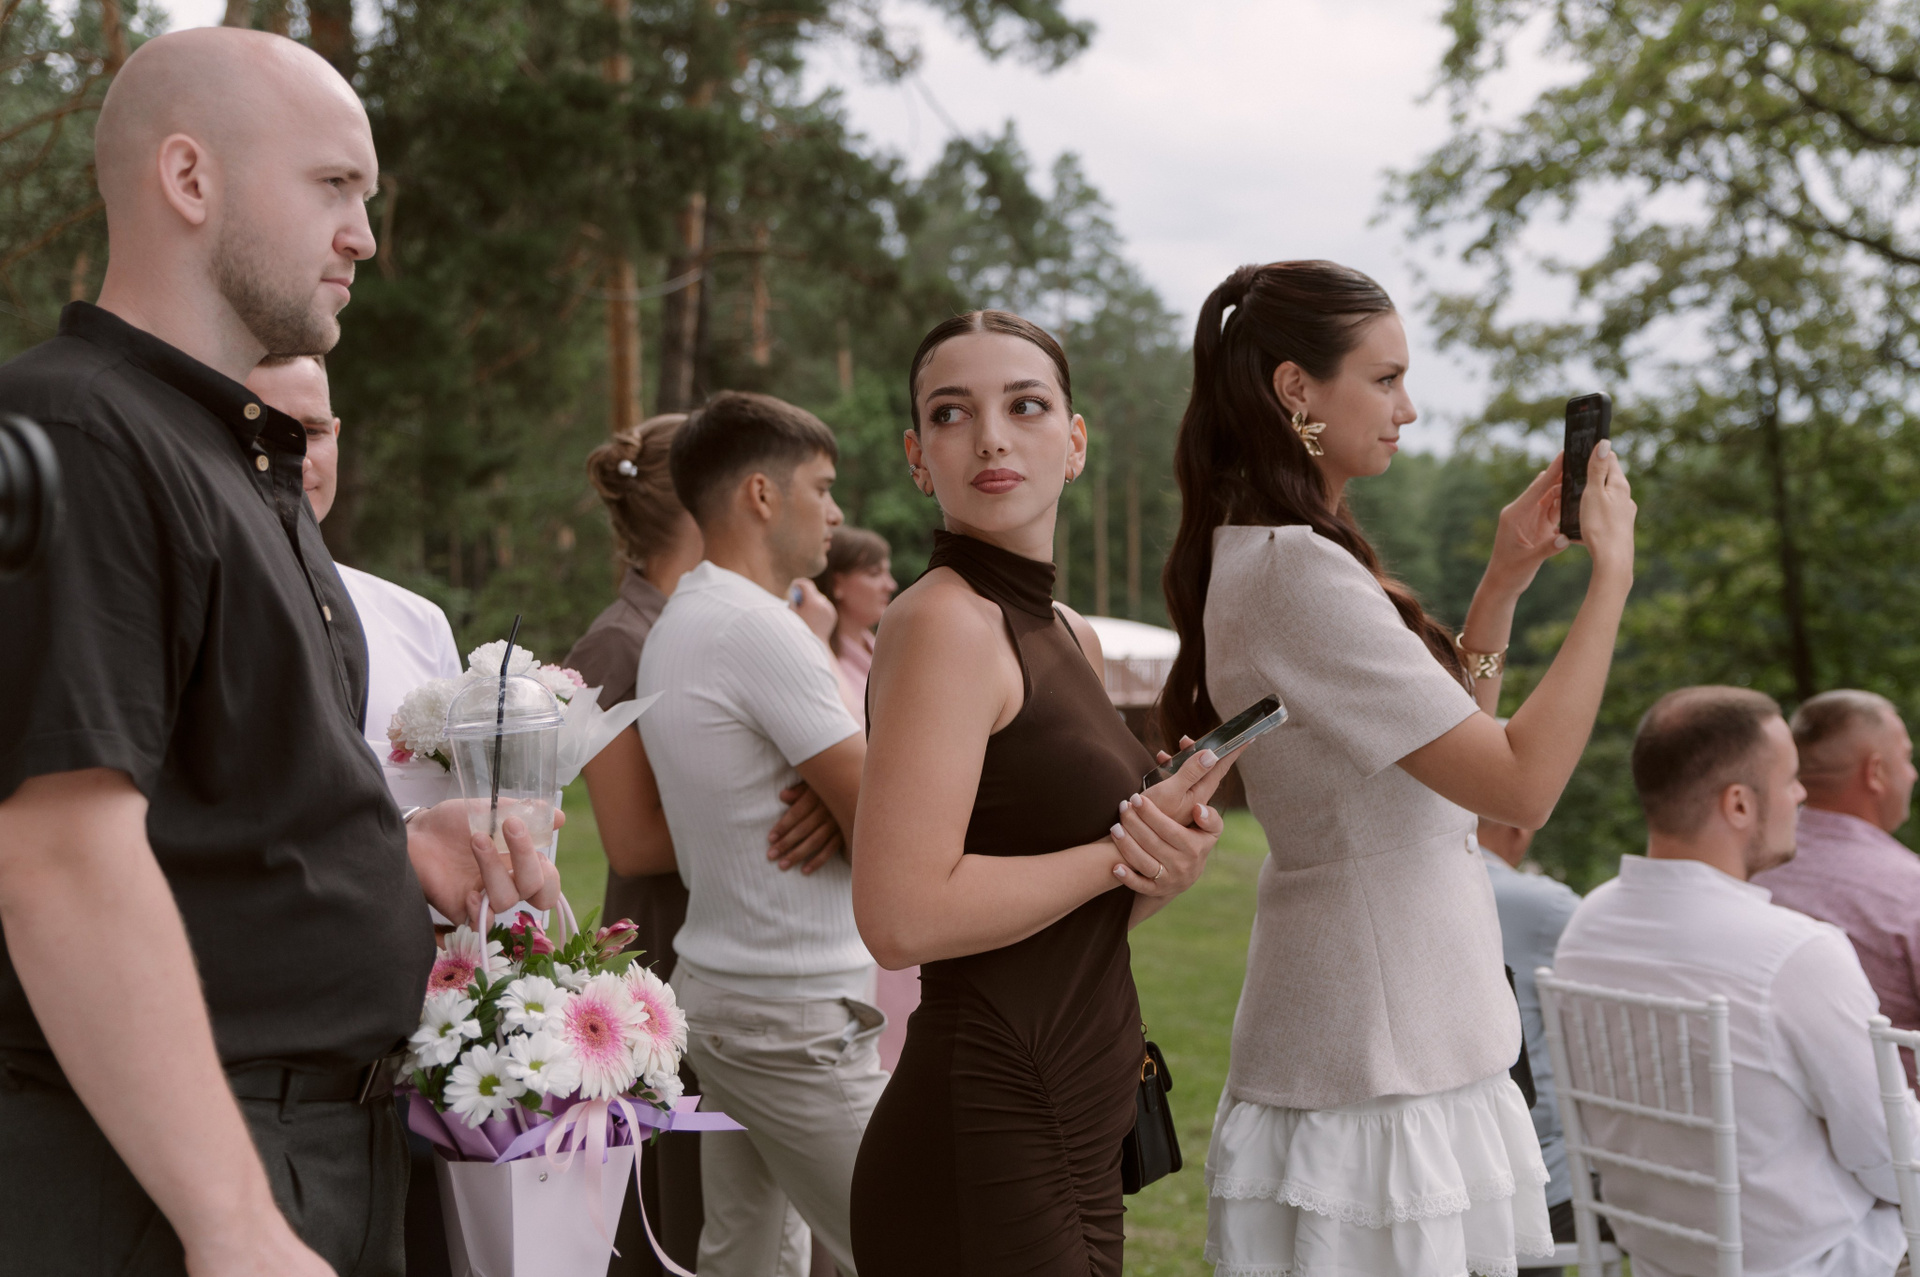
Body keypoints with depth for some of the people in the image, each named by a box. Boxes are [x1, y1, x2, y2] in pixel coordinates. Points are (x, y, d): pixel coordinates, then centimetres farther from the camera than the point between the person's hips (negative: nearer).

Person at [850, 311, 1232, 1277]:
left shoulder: (1071, 637, 13)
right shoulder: (944, 621, -15)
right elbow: (904, 917, -25)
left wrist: (1173, 866, -1)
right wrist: (1122, 851, -14)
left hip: (1074, 1141, 9)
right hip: (985, 1155, -9)